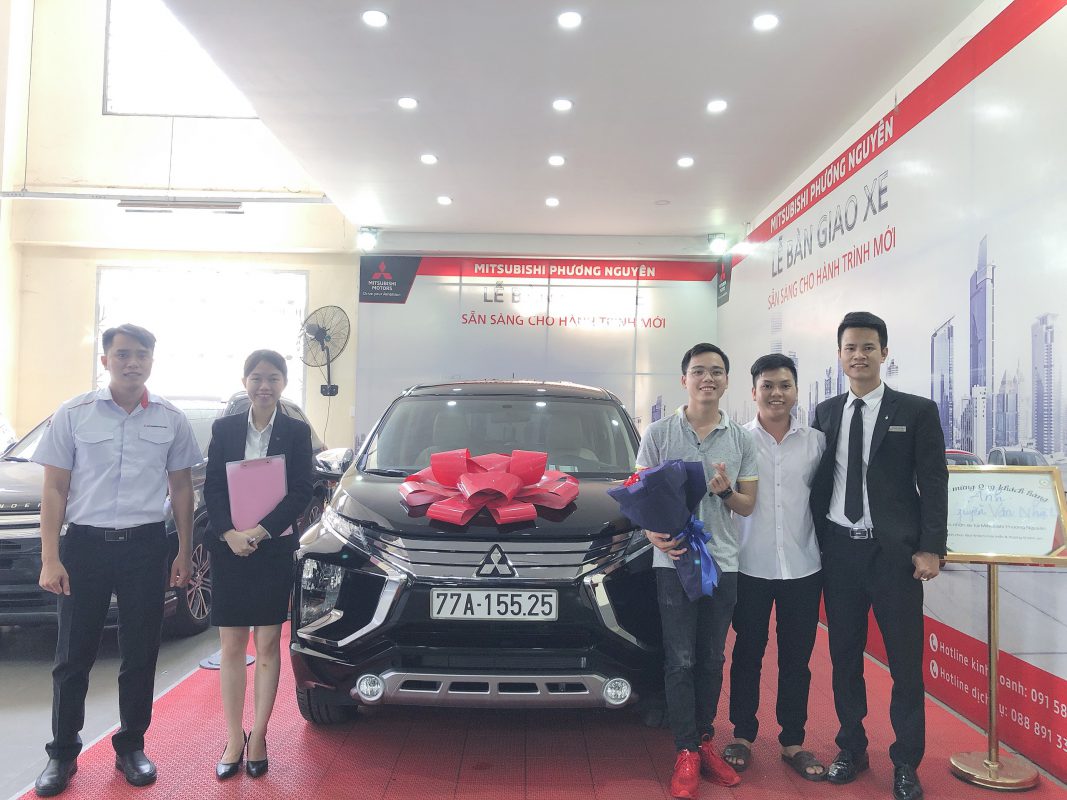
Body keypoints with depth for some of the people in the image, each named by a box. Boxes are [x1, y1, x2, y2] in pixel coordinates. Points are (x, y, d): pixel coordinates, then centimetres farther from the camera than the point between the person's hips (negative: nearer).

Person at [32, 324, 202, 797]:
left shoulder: (170, 420, 3)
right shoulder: (74, 414, -1)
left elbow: (180, 488, 8)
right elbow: (54, 489, -1)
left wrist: (185, 552, 5)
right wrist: (50, 559, -7)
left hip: (145, 545, 1)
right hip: (85, 543, -1)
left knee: (140, 654, 9)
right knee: (73, 655, 7)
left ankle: (131, 747, 25)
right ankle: (62, 753, 24)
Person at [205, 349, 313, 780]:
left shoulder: (297, 431, 1)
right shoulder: (224, 429, 4)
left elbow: (301, 492, -6)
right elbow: (212, 487, -1)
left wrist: (260, 531, -17)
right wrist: (229, 533, -16)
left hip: (275, 548, -1)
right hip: (229, 548, 1)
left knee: (267, 646, 6)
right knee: (232, 647, 7)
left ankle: (258, 737, 18)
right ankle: (234, 739, 17)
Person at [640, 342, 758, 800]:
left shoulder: (741, 439, 7)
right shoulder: (659, 433, 1)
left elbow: (747, 507, 10)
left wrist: (726, 492, -13)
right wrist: (653, 534, -16)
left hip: (722, 562, 3)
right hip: (673, 560, -2)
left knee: (712, 660, 11)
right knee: (680, 660, 0)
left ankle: (704, 741, 25)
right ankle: (686, 752, 10)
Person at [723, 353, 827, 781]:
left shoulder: (816, 442, 3)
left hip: (803, 568, 2)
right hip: (751, 567, -1)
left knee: (797, 659, 12)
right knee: (747, 654, 11)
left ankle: (793, 741, 27)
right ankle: (742, 735, 26)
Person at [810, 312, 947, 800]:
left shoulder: (917, 411, -1)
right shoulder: (825, 414, 8)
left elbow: (934, 485, -3)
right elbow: (818, 482, 11)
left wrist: (930, 549, -9)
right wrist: (815, 542, 6)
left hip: (895, 552, -3)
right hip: (838, 550, 3)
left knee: (905, 661, 5)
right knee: (844, 656, 12)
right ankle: (852, 750, 28)